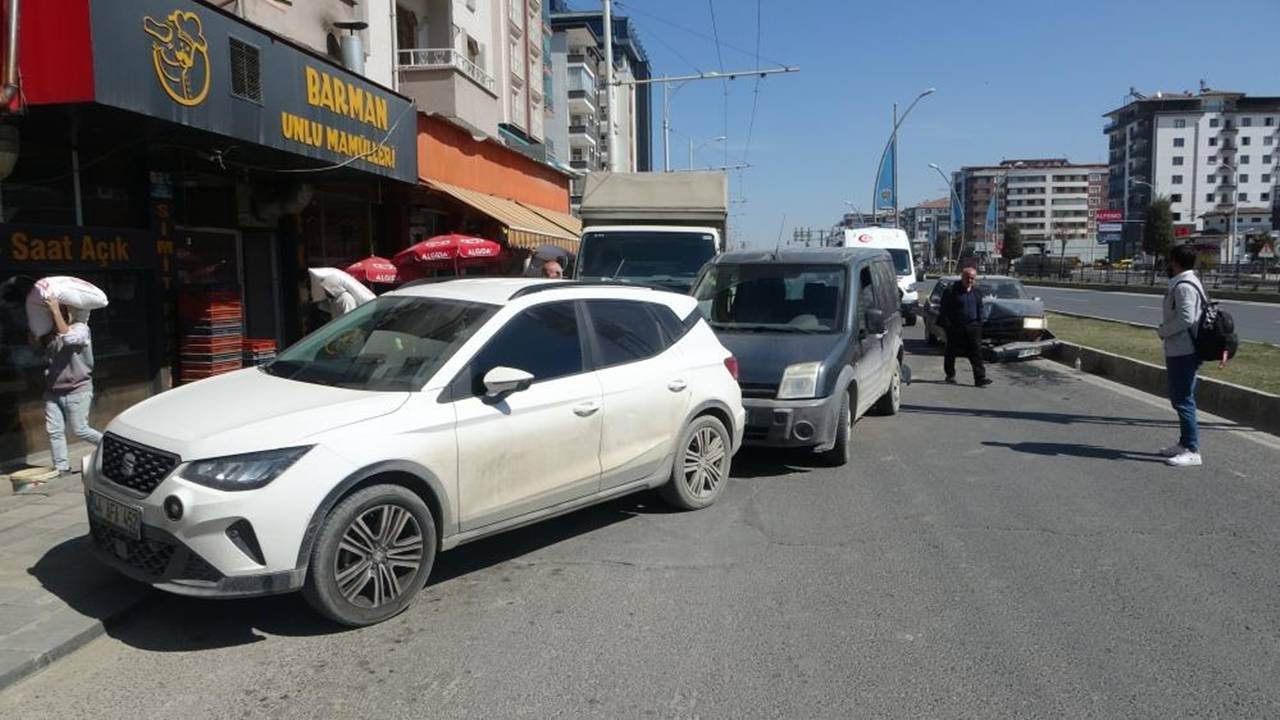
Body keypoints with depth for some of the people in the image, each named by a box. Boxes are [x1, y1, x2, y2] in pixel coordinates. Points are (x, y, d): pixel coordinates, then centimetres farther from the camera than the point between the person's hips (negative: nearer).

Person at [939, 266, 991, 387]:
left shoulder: (977, 291, 8)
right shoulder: (952, 291, -8)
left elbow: (980, 308, 18)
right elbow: (944, 309, -6)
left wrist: (979, 322, 10)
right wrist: (947, 325, -10)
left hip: (973, 326, 3)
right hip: (956, 327, -3)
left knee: (977, 352, -5)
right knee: (952, 353, 9)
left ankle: (980, 378, -7)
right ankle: (950, 375, 26)